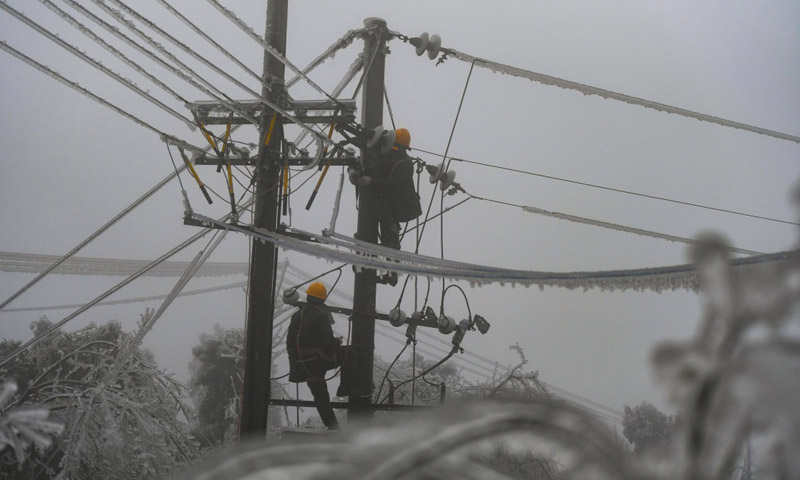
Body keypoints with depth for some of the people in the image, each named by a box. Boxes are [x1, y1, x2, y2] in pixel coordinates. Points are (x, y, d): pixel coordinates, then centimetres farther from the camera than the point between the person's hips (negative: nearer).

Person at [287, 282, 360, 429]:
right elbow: (328, 343, -18)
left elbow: (290, 342, 15)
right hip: (318, 360, -7)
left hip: (302, 365, 7)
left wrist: (294, 359, 27)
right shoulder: (321, 316, -13)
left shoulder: (296, 316, 10)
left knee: (320, 394, 16)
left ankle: (331, 424, 18)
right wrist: (338, 342, 4)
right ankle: (345, 389, 2)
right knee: (350, 353, 4)